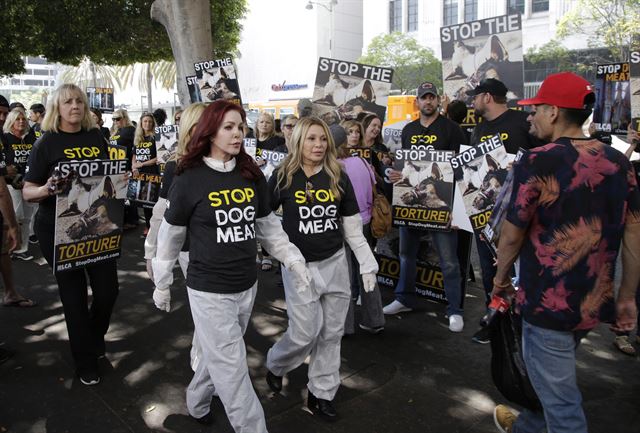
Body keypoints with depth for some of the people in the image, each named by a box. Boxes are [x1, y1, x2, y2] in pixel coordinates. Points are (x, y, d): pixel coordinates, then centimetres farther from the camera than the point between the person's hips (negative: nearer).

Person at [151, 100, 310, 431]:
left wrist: (293, 259, 3)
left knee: (221, 357, 23)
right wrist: (162, 285, 5)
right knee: (232, 370, 2)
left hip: (247, 287, 5)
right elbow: (170, 236, -1)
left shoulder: (252, 175, 1)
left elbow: (268, 225, 11)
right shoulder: (189, 180, -11)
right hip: (209, 290, -5)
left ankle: (196, 403, 50)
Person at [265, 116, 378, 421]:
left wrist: (368, 264, 5)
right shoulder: (283, 177, -8)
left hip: (335, 263, 4)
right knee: (305, 332, -2)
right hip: (299, 265, -3)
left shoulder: (338, 178, 1)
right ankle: (275, 365, 31)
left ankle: (321, 394, 27)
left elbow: (353, 228, 6)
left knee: (331, 333, 10)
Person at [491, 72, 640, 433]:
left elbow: (512, 234, -11)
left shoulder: (537, 163, -17)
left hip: (549, 302, -7)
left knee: (562, 403, 9)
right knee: (551, 376, 28)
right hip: (596, 303, 7)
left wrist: (501, 279, 7)